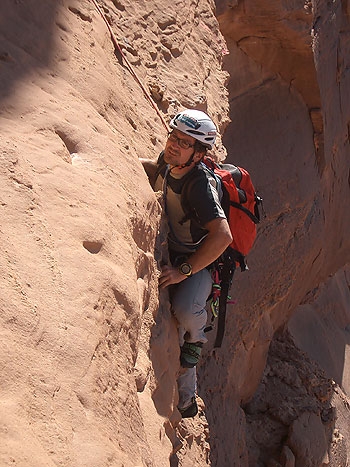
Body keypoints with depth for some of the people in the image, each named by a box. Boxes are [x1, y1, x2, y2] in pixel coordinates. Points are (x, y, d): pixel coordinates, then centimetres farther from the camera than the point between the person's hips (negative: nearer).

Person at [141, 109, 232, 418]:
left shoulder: (200, 184, -28)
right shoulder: (167, 165, -5)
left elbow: (222, 236, -37)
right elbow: (154, 171, 23)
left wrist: (184, 270, -33)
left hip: (199, 265, -7)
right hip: (173, 259, 8)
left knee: (186, 310, -37)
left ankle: (196, 340, -1)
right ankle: (186, 401, 30)